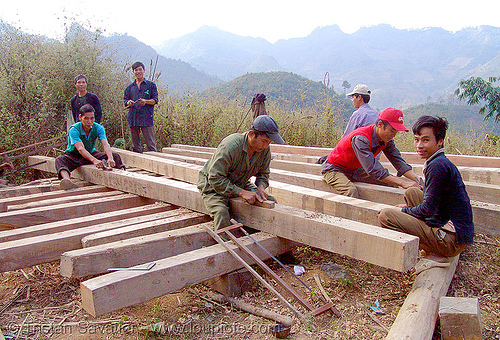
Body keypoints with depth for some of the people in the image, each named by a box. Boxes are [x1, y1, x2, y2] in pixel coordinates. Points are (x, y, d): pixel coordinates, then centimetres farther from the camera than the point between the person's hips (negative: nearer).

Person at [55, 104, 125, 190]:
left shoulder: (98, 128, -15)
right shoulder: (74, 129, -25)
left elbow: (105, 144, -31)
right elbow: (80, 149, -40)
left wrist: (110, 158, -52)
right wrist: (94, 160, -58)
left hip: (92, 154, 3)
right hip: (73, 156, -3)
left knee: (115, 156, -17)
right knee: (60, 160, -37)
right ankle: (66, 179, -64)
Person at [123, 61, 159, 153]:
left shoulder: (151, 85, 9)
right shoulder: (130, 87, 18)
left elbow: (155, 100, 3)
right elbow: (125, 100, 16)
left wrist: (145, 101, -16)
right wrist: (129, 102, -7)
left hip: (147, 118, -4)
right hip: (133, 118, 4)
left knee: (150, 143, -8)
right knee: (135, 144, 7)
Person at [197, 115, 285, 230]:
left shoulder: (265, 149, -12)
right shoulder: (230, 146, -33)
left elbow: (263, 174, 5)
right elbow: (215, 178, -32)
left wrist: (261, 186, -18)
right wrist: (241, 192, -36)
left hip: (240, 184, 6)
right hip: (213, 185, -6)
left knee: (271, 202, -7)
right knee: (222, 213, -34)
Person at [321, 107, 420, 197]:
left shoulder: (386, 139, -8)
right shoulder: (360, 138, -34)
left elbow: (399, 162, -7)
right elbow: (373, 170, -40)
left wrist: (417, 180, -23)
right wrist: (402, 183, -41)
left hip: (355, 171, 8)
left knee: (392, 183, -1)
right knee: (351, 191, -38)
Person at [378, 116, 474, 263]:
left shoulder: (438, 165, -19)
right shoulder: (443, 162, 12)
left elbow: (428, 210, -17)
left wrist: (403, 210, -2)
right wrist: (409, 207, 15)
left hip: (453, 239, -10)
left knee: (386, 216, -17)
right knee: (411, 192, 22)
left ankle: (433, 255, -6)